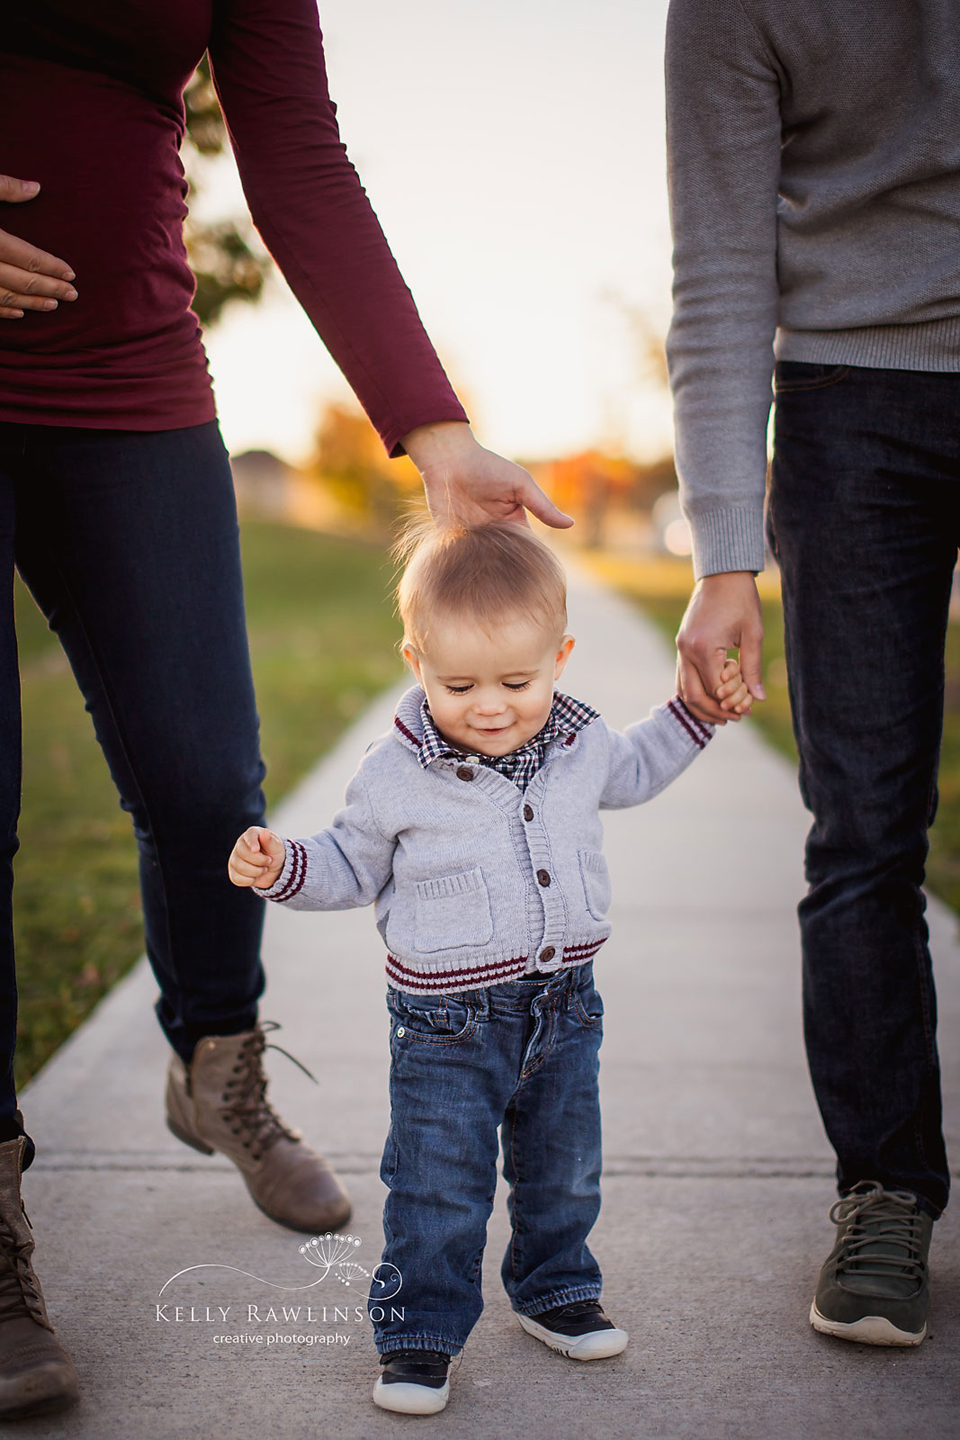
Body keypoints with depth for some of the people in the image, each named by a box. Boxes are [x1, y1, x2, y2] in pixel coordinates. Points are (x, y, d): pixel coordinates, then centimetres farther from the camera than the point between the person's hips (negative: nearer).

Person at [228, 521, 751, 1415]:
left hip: (562, 1005, 4)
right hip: (448, 1023, -4)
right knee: (437, 1190, 0)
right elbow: (353, 865, 1)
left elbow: (631, 773, 22)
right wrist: (282, 867, -15)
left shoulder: (579, 746, -3)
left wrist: (694, 714, 16)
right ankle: (419, 1334, 19)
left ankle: (553, 1290, 43)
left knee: (562, 1170, 19)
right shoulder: (396, 775, -15)